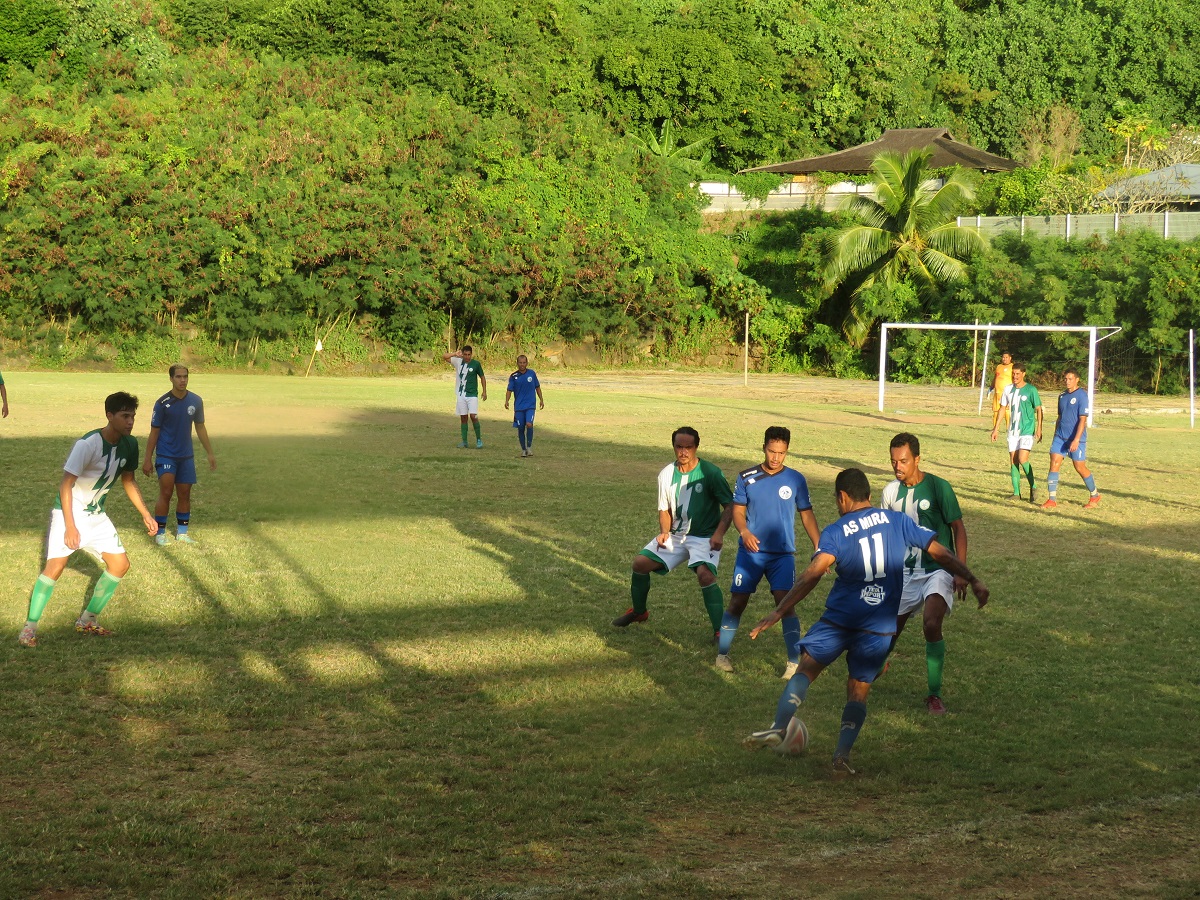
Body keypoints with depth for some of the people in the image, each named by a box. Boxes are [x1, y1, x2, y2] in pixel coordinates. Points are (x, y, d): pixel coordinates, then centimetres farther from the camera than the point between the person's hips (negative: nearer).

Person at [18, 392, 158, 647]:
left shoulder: (129, 444, -3)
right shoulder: (88, 444, -25)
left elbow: (128, 481, 13)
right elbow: (66, 484, -25)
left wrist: (146, 515, 8)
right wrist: (70, 526, -30)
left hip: (96, 515, 7)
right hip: (70, 511, -7)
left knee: (120, 564, 2)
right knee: (55, 566, -18)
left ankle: (87, 621, 16)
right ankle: (29, 627, -6)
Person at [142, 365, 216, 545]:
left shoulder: (196, 401, 1)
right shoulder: (162, 403, -10)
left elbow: (200, 427, 13)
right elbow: (154, 432, -4)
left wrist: (210, 453, 13)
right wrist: (148, 459, -5)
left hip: (186, 456, 4)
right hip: (165, 455, -4)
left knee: (184, 495, 8)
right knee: (166, 493, -11)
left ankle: (182, 532, 19)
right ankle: (159, 533, 0)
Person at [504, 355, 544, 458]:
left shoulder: (532, 373, 3)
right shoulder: (513, 376, 1)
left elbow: (537, 387, 14)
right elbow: (509, 390, -1)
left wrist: (541, 399, 14)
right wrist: (506, 401, -17)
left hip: (530, 405, -1)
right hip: (519, 406, 1)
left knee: (529, 424, -19)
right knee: (520, 429, 4)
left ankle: (529, 446, -3)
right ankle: (523, 449, 19)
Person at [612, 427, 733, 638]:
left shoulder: (710, 473, -14)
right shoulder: (666, 475, -1)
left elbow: (730, 506, -9)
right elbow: (664, 510, 11)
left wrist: (719, 533, -23)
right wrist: (664, 532, -8)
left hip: (704, 536, -5)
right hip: (675, 535, 5)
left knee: (705, 575, -30)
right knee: (640, 563, -3)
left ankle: (720, 631, -20)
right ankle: (638, 611, 24)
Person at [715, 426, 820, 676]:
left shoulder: (796, 480, 2)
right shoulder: (746, 478, 1)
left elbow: (807, 515, 8)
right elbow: (738, 510, 3)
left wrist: (819, 548, 2)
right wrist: (744, 531, -18)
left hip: (783, 553, -1)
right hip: (750, 551, 1)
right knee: (737, 602, -1)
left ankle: (795, 662, -9)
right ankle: (722, 654, 15)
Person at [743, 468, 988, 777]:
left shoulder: (835, 533, -3)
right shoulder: (898, 522, 6)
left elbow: (812, 574, -17)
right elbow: (940, 553, 8)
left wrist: (779, 610, -20)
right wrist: (973, 581, 17)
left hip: (839, 619, -2)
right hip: (881, 627, 2)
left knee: (806, 669, 10)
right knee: (858, 692, 9)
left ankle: (780, 727, -6)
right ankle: (843, 754, -7)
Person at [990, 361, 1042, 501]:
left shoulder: (1031, 390, -6)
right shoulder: (1008, 389, 7)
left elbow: (1039, 409, -4)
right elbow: (1003, 408, 16)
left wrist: (1039, 429, -12)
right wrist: (996, 428, 14)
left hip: (1027, 430, -5)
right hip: (1013, 431, 5)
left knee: (1023, 459, -16)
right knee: (1013, 461, 2)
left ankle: (1033, 487, 1)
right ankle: (1016, 492, 8)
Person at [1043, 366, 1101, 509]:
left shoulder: (1082, 395, -11)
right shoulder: (1062, 396, 10)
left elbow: (1082, 419, -15)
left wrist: (1076, 440, -22)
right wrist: (1055, 437, 20)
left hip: (1076, 439, -6)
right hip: (1060, 437, 6)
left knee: (1080, 468, 2)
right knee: (1054, 464, -7)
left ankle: (1095, 496, 23)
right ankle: (1052, 500, -6)